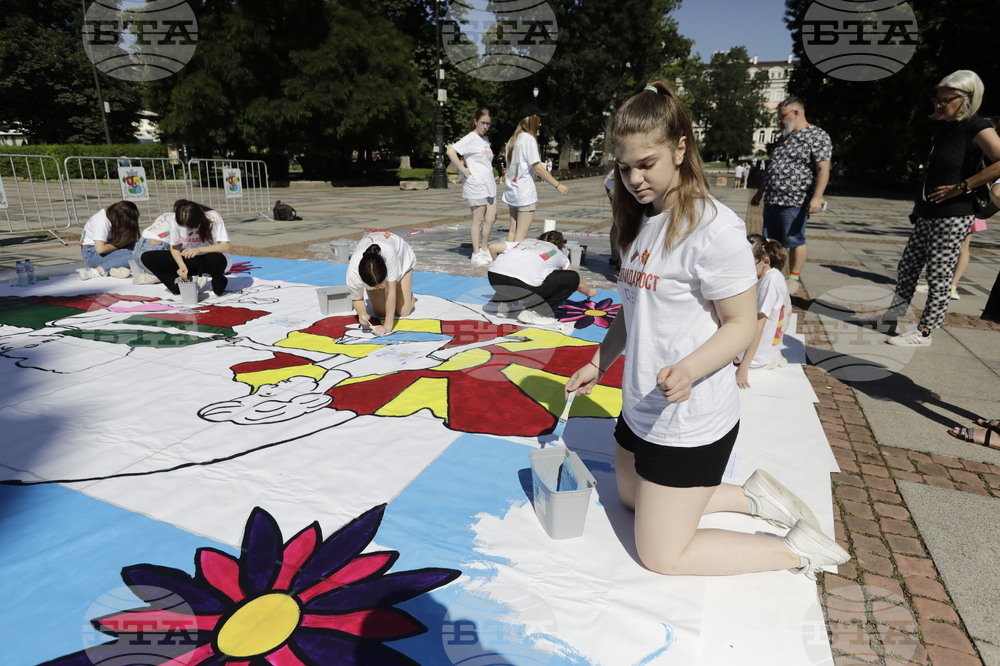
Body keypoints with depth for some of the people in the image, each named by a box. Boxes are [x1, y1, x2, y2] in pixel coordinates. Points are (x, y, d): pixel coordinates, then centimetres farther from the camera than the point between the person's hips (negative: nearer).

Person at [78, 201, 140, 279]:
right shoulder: (102, 221, -23)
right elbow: (100, 249, -27)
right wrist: (118, 246, -15)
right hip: (91, 253, -9)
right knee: (131, 255, -27)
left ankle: (111, 270, -24)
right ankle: (97, 270, -28)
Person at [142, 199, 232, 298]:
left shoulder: (213, 218, -23)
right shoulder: (175, 219, -13)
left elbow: (225, 246, -29)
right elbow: (174, 247, -3)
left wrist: (199, 250, -41)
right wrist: (182, 266, -21)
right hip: (188, 259, 4)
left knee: (216, 259, -42)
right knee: (147, 257, -9)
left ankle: (218, 285, -10)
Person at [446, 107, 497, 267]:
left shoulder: (486, 140, 16)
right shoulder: (470, 139, -9)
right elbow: (451, 151, -22)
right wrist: (465, 171, -19)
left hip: (489, 185, 8)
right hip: (476, 186, -8)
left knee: (491, 218, 8)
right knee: (478, 220, -2)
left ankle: (484, 250, 22)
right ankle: (476, 254, 8)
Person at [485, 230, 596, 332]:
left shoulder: (526, 241, 33)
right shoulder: (559, 254, 28)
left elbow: (493, 247, 24)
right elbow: (579, 284, 37)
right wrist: (589, 292, 58)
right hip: (523, 285, -5)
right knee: (573, 277, 12)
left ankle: (504, 303, 22)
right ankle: (534, 312, 5)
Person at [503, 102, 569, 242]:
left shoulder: (513, 140, 16)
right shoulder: (529, 138, -10)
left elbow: (509, 166, 14)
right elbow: (538, 168, -15)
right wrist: (558, 185, -13)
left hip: (511, 191, 8)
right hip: (525, 191, -8)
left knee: (513, 230, 10)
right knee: (521, 233, -7)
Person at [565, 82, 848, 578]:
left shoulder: (714, 227, -20)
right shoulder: (643, 221, 7)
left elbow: (741, 324, -18)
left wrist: (687, 370, -34)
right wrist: (599, 364, 13)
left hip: (690, 422, -9)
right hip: (640, 408, 9)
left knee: (661, 554, 3)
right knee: (634, 500, 25)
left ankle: (798, 549, 17)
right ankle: (751, 496, 33)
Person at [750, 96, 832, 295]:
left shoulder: (817, 136, -6)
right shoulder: (784, 137, 19)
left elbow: (823, 170, -13)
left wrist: (816, 197, -23)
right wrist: (760, 192, 24)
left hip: (794, 202, -8)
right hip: (771, 200, 8)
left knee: (794, 241, 0)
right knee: (771, 241, 11)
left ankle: (794, 278, 10)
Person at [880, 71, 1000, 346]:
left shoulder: (976, 128, -12)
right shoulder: (940, 126, 13)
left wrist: (962, 186, -22)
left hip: (952, 217, -8)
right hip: (927, 214, 8)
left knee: (939, 275, -2)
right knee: (907, 266, 13)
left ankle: (923, 332, 4)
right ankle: (894, 314, 25)